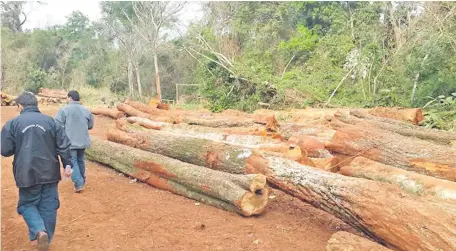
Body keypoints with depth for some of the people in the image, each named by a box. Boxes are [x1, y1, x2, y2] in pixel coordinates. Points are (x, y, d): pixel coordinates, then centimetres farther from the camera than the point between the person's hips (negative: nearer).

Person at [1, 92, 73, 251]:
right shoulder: (50, 121, 2)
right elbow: (64, 145, -2)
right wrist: (68, 164, 4)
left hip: (27, 174, -2)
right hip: (49, 173, 2)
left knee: (27, 204, 14)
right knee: (48, 207, 12)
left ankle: (39, 231, -9)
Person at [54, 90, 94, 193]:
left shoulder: (64, 110, -10)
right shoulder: (86, 110, 4)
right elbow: (90, 126, 12)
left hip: (70, 142, -5)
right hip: (83, 141, 5)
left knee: (72, 162, 0)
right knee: (80, 161, 19)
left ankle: (79, 184, -7)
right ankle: (82, 181, 31)